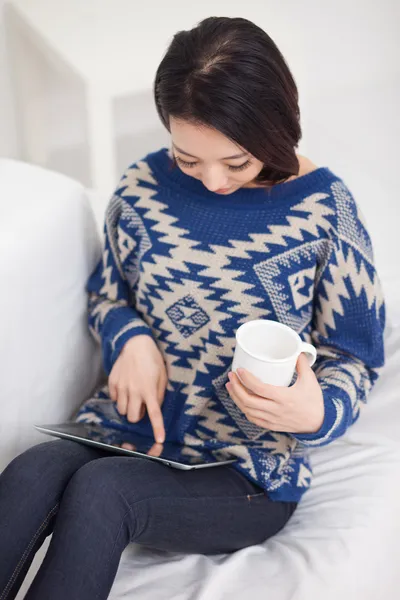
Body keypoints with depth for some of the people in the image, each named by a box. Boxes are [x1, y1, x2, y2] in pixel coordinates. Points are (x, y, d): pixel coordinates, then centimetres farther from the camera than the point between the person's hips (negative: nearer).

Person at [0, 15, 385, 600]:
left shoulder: (325, 212, -9)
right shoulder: (143, 188, 0)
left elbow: (354, 359, -1)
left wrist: (317, 413, -25)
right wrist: (131, 338, -8)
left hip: (253, 469, -3)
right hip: (132, 425, 3)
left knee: (98, 489, -32)